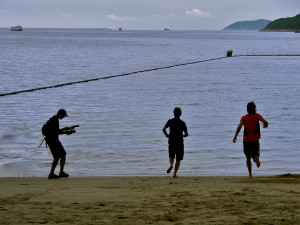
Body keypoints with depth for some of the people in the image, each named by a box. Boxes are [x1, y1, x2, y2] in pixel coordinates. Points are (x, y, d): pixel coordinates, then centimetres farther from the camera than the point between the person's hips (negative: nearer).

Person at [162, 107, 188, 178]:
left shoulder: (170, 121, -2)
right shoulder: (182, 123, -5)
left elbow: (164, 129, -16)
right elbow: (186, 134, -10)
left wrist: (167, 135, 1)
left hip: (171, 142, 1)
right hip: (180, 142, -1)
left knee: (171, 156, 19)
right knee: (178, 159, 7)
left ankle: (171, 164, -13)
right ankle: (175, 173, 2)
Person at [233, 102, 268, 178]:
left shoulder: (244, 118, -2)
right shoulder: (257, 116, -1)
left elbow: (239, 126, -17)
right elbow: (265, 122, -14)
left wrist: (235, 136, -14)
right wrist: (266, 125, 10)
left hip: (246, 140, 1)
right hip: (255, 140, -1)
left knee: (248, 158, 15)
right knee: (255, 155, 0)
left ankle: (250, 174, 12)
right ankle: (256, 159, -38)